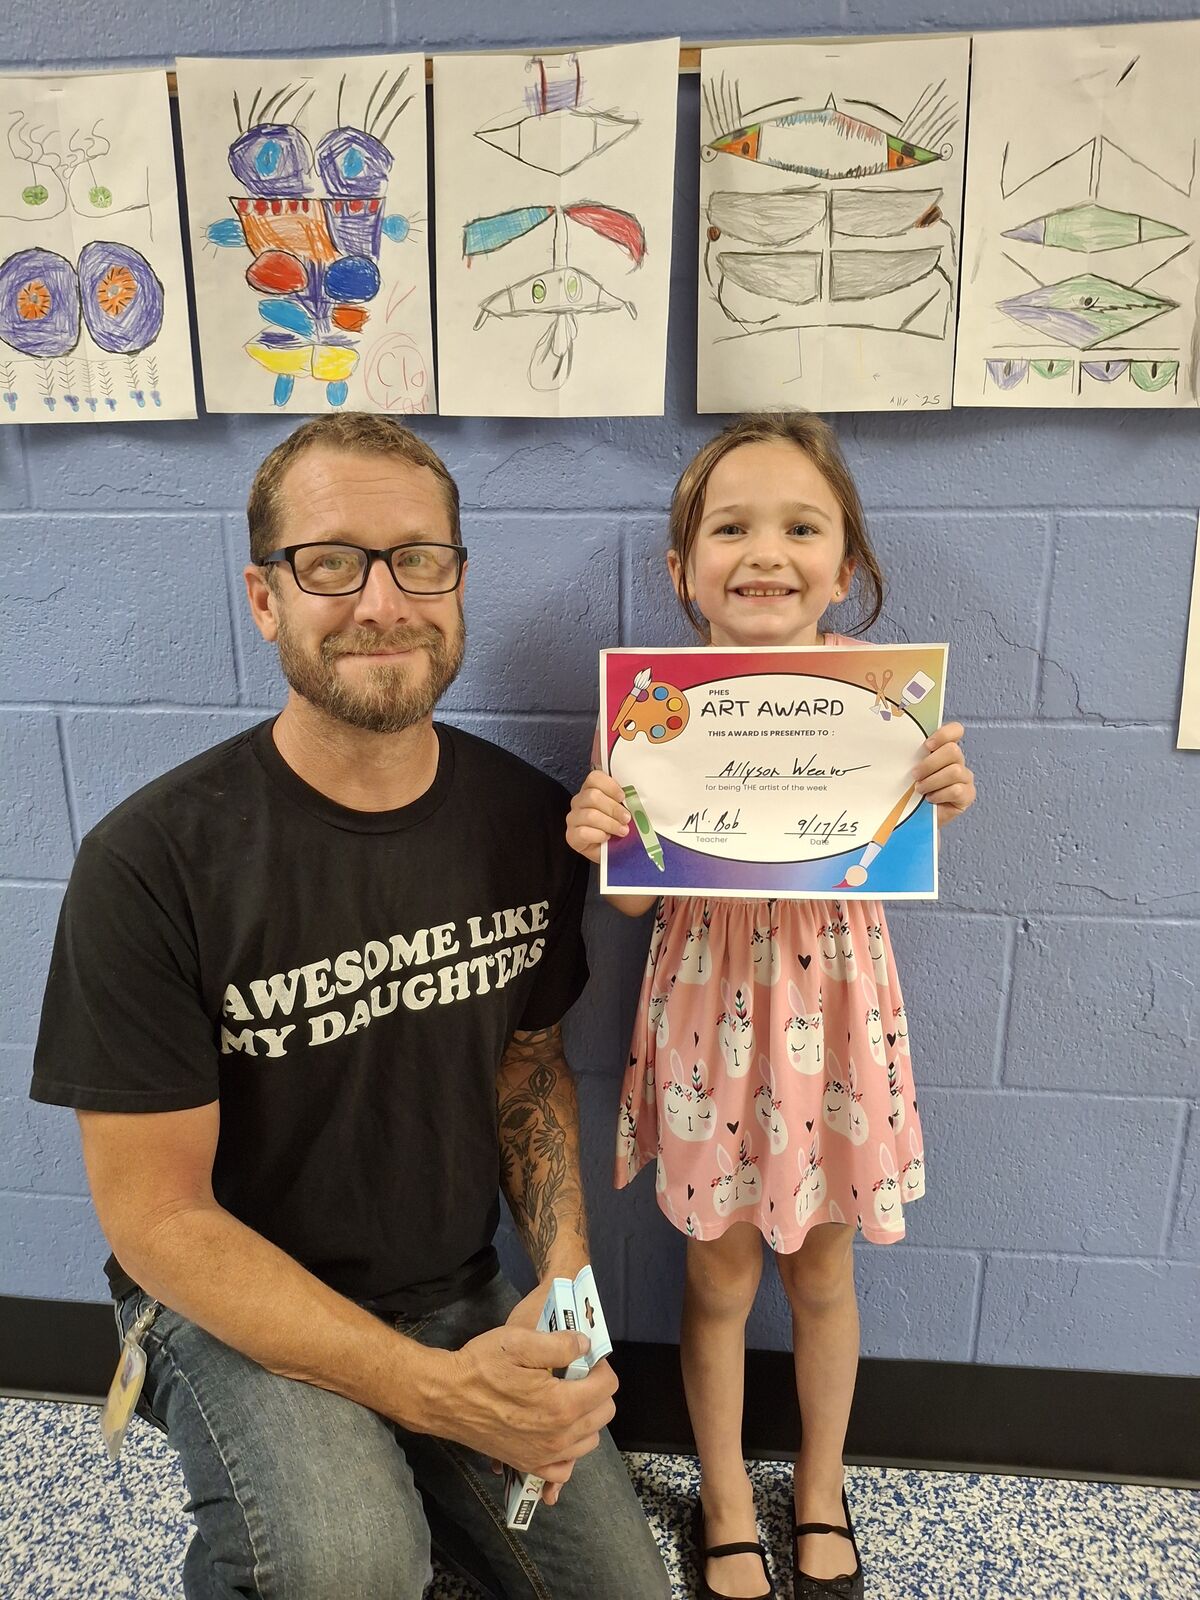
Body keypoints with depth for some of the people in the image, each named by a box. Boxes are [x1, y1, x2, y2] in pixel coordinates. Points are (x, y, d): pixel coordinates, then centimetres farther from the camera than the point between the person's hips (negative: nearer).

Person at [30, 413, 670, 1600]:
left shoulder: (526, 820, -8)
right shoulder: (148, 864, -22)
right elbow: (156, 1213, -17)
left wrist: (565, 1276, -9)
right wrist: (435, 1390, -23)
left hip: (462, 1297, 5)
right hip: (237, 1308, -4)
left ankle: (390, 1474, 30)